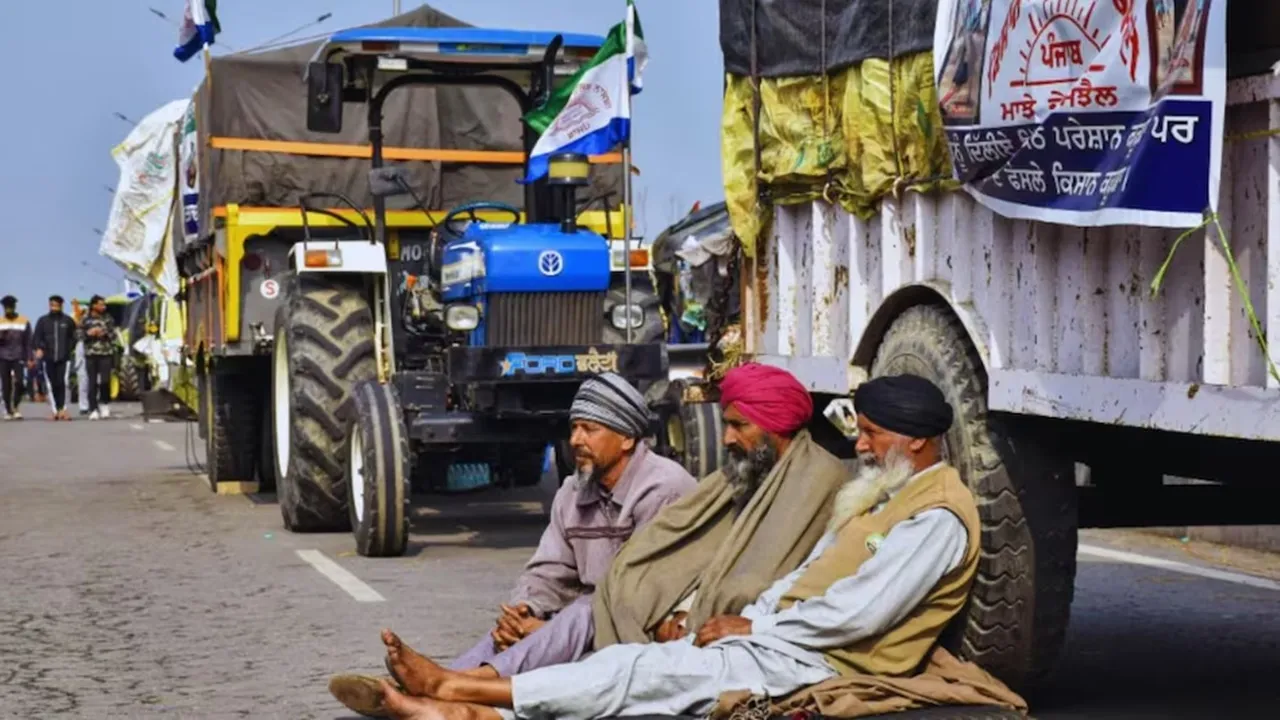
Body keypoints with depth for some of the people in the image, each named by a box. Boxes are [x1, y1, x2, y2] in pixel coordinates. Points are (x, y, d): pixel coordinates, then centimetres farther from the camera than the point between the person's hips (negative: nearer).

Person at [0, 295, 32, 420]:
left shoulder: (24, 322, 7)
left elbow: (28, 342, 9)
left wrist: (29, 358, 2)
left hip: (18, 358, -1)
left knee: (18, 382, -15)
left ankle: (16, 407, 1)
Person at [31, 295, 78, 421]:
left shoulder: (68, 321, 8)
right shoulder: (42, 321, 10)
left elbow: (73, 338, 11)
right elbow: (37, 337, 4)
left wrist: (68, 350, 0)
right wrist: (39, 348, -14)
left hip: (64, 358, -2)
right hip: (48, 358, 2)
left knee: (63, 383, -13)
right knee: (51, 385, 2)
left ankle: (63, 409, -10)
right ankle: (55, 410, 6)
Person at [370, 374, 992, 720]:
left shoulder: (939, 516, -15)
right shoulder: (879, 491, 18)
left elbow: (859, 614, -22)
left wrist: (753, 628, -12)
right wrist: (744, 618, 2)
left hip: (818, 661, -9)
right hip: (782, 637, 9)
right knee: (643, 667, -6)